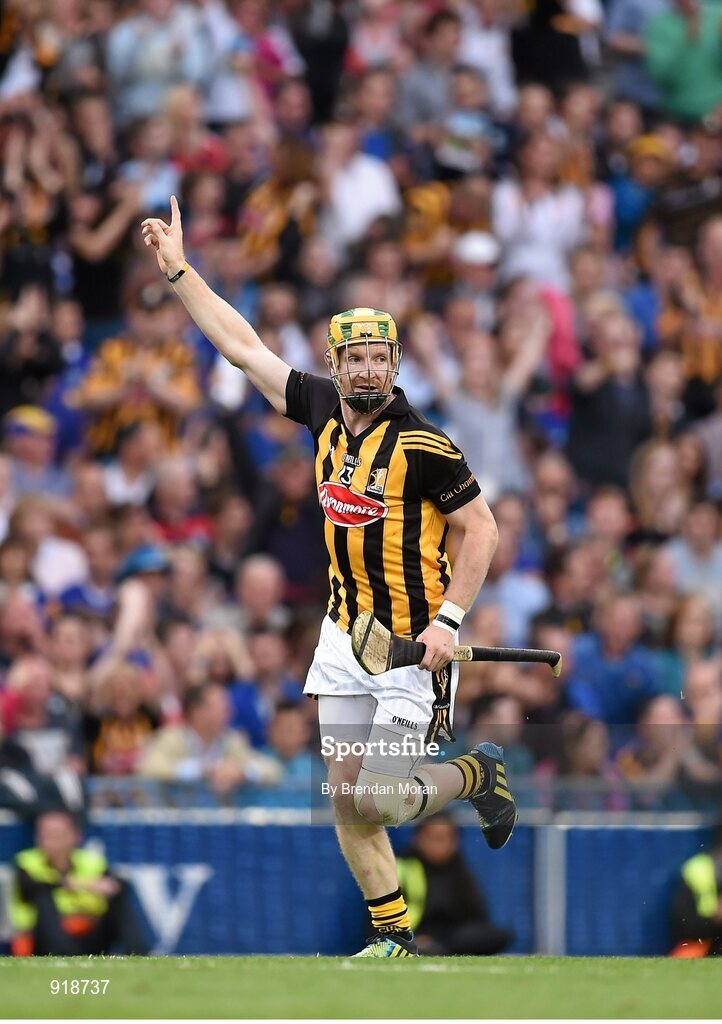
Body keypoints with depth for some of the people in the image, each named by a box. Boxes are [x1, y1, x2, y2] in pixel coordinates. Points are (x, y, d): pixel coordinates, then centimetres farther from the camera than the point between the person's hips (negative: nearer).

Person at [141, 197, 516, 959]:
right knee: (345, 799, 4)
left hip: (413, 643, -6)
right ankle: (393, 939, 16)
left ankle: (478, 776, 20)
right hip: (345, 638, 6)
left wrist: (447, 621, -18)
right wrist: (177, 268, 5)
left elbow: (481, 530, -11)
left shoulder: (422, 446, -16)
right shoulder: (323, 410, 0)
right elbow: (242, 347, 7)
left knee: (378, 803, -8)